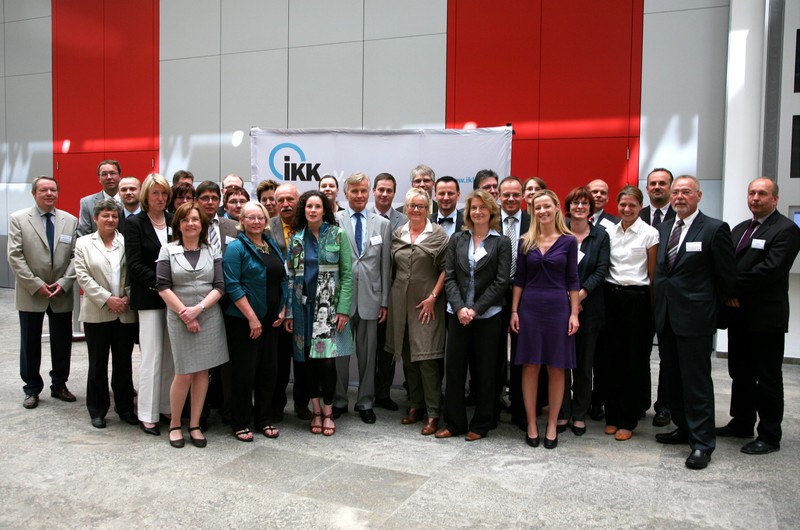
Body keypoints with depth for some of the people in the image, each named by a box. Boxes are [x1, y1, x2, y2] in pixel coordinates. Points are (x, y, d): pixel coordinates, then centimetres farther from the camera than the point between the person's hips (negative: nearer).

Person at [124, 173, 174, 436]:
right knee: (152, 355, -1)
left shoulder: (175, 221, 8)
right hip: (149, 298, -3)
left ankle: (168, 406, 19)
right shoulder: (135, 223, -1)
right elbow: (135, 264, -7)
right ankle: (148, 414, 9)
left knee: (172, 355, 7)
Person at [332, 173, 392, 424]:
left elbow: (385, 266, 7)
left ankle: (365, 403, 24)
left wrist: (385, 301, 4)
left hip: (370, 297, 2)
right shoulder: (334, 220, 0)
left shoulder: (383, 224, 7)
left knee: (368, 353, 10)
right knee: (339, 352, 9)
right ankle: (339, 400, 25)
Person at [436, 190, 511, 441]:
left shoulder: (502, 242, 0)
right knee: (454, 367, 4)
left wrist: (475, 309, -12)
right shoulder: (457, 239, 8)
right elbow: (449, 276, 3)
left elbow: (501, 281, -6)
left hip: (488, 315, -2)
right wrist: (460, 308, -10)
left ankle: (480, 425, 19)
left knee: (485, 370, 6)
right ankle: (454, 423, 17)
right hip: (458, 314, 3)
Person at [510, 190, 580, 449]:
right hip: (530, 306, 1)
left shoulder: (568, 241, 0)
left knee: (556, 368, 5)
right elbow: (519, 279, 7)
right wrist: (514, 311, 2)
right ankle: (531, 424, 16)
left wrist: (574, 313, -4)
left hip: (558, 307, -1)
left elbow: (573, 280, 1)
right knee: (530, 367, 5)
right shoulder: (525, 242, 4)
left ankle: (552, 425, 17)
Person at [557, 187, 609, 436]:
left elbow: (601, 270, -3)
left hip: (589, 306, 1)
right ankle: (563, 413, 16)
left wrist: (581, 293, -16)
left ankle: (580, 415, 19)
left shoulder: (600, 236, 4)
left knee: (584, 363, 8)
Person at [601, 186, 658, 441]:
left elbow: (652, 274, -3)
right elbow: (603, 267, 11)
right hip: (611, 296, 4)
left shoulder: (649, 234, -4)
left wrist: (651, 305, -5)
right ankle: (612, 415, 20)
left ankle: (628, 420, 14)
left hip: (637, 298, -4)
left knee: (635, 360, 4)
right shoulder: (610, 232, 8)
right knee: (613, 357, 8)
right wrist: (607, 294, 4)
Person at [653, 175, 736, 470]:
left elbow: (727, 275, -3)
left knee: (697, 380, -2)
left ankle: (702, 443, 7)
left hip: (695, 317, -6)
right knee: (673, 378, 15)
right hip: (666, 316, 7)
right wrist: (658, 307, 7)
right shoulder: (663, 229, 12)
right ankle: (684, 428, 29)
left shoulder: (714, 229, -7)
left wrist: (715, 307, 3)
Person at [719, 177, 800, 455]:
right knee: (740, 374, 16)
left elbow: (771, 269, -20)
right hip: (738, 314, 7)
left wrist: (734, 286, -16)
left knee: (767, 379, 2)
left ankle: (769, 436, 13)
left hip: (766, 317, -7)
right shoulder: (739, 229, 16)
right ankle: (741, 424, 30)